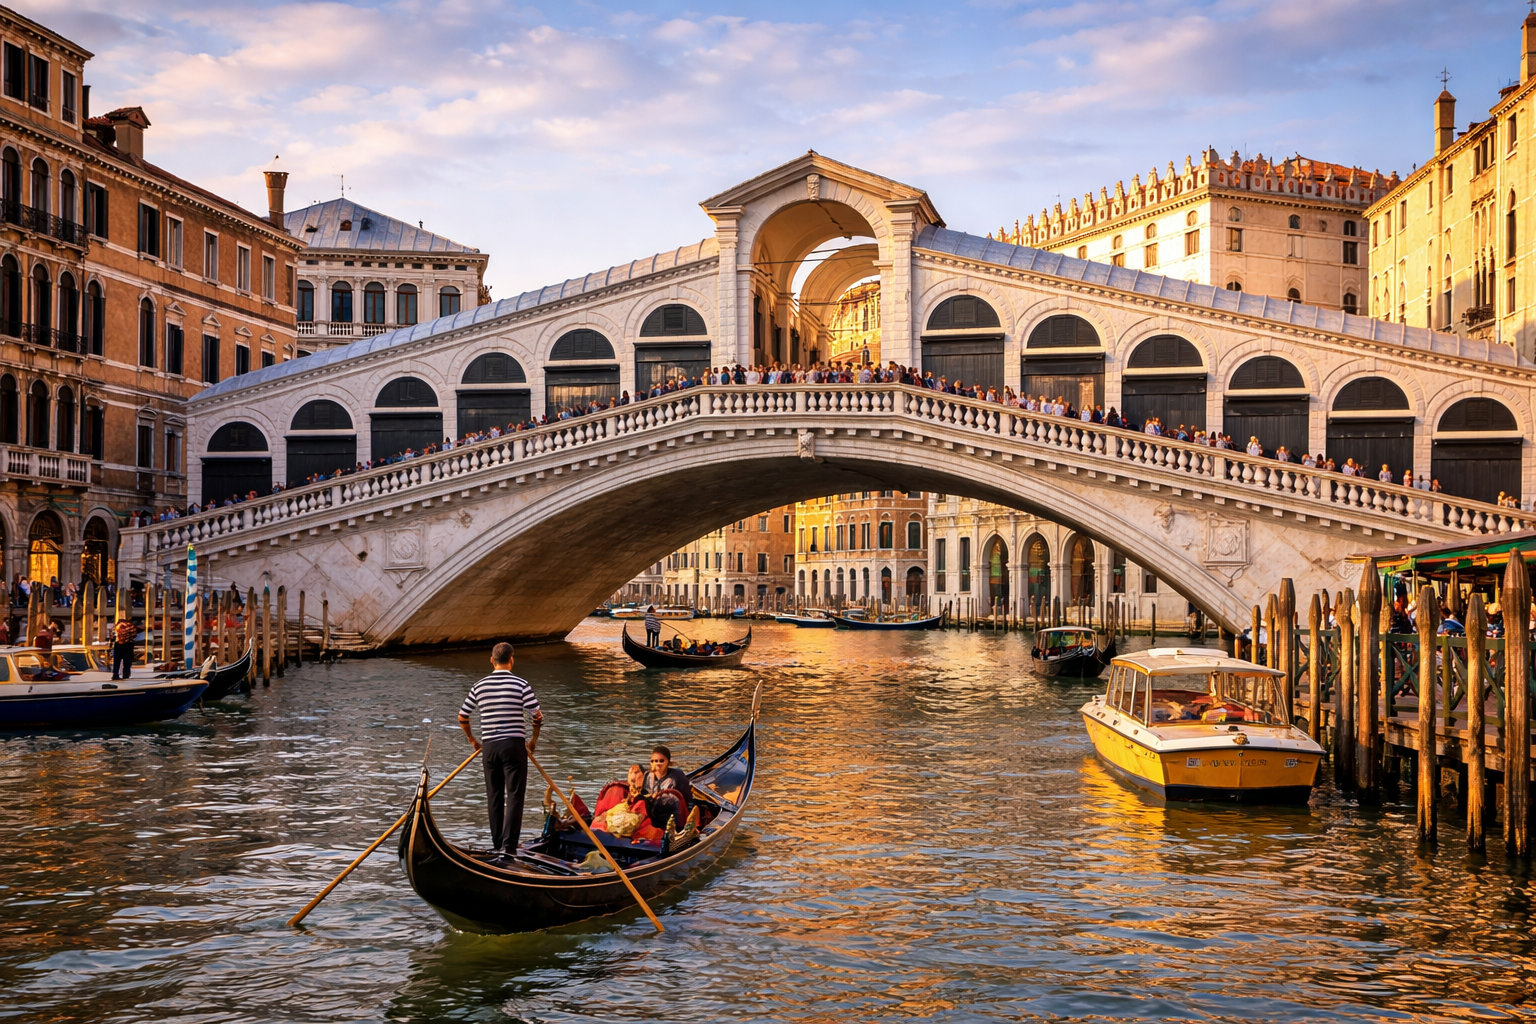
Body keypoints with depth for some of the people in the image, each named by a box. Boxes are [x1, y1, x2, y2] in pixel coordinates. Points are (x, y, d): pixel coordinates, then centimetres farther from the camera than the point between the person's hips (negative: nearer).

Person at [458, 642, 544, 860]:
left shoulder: (479, 686, 4)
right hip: (513, 745, -4)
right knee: (514, 797, -2)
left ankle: (497, 846, 18)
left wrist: (473, 740, 25)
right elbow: (537, 716, -7)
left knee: (494, 797, 13)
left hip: (488, 746, 4)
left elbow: (462, 716, 11)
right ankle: (508, 847, -12)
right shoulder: (521, 685, -6)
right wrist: (533, 740, 10)